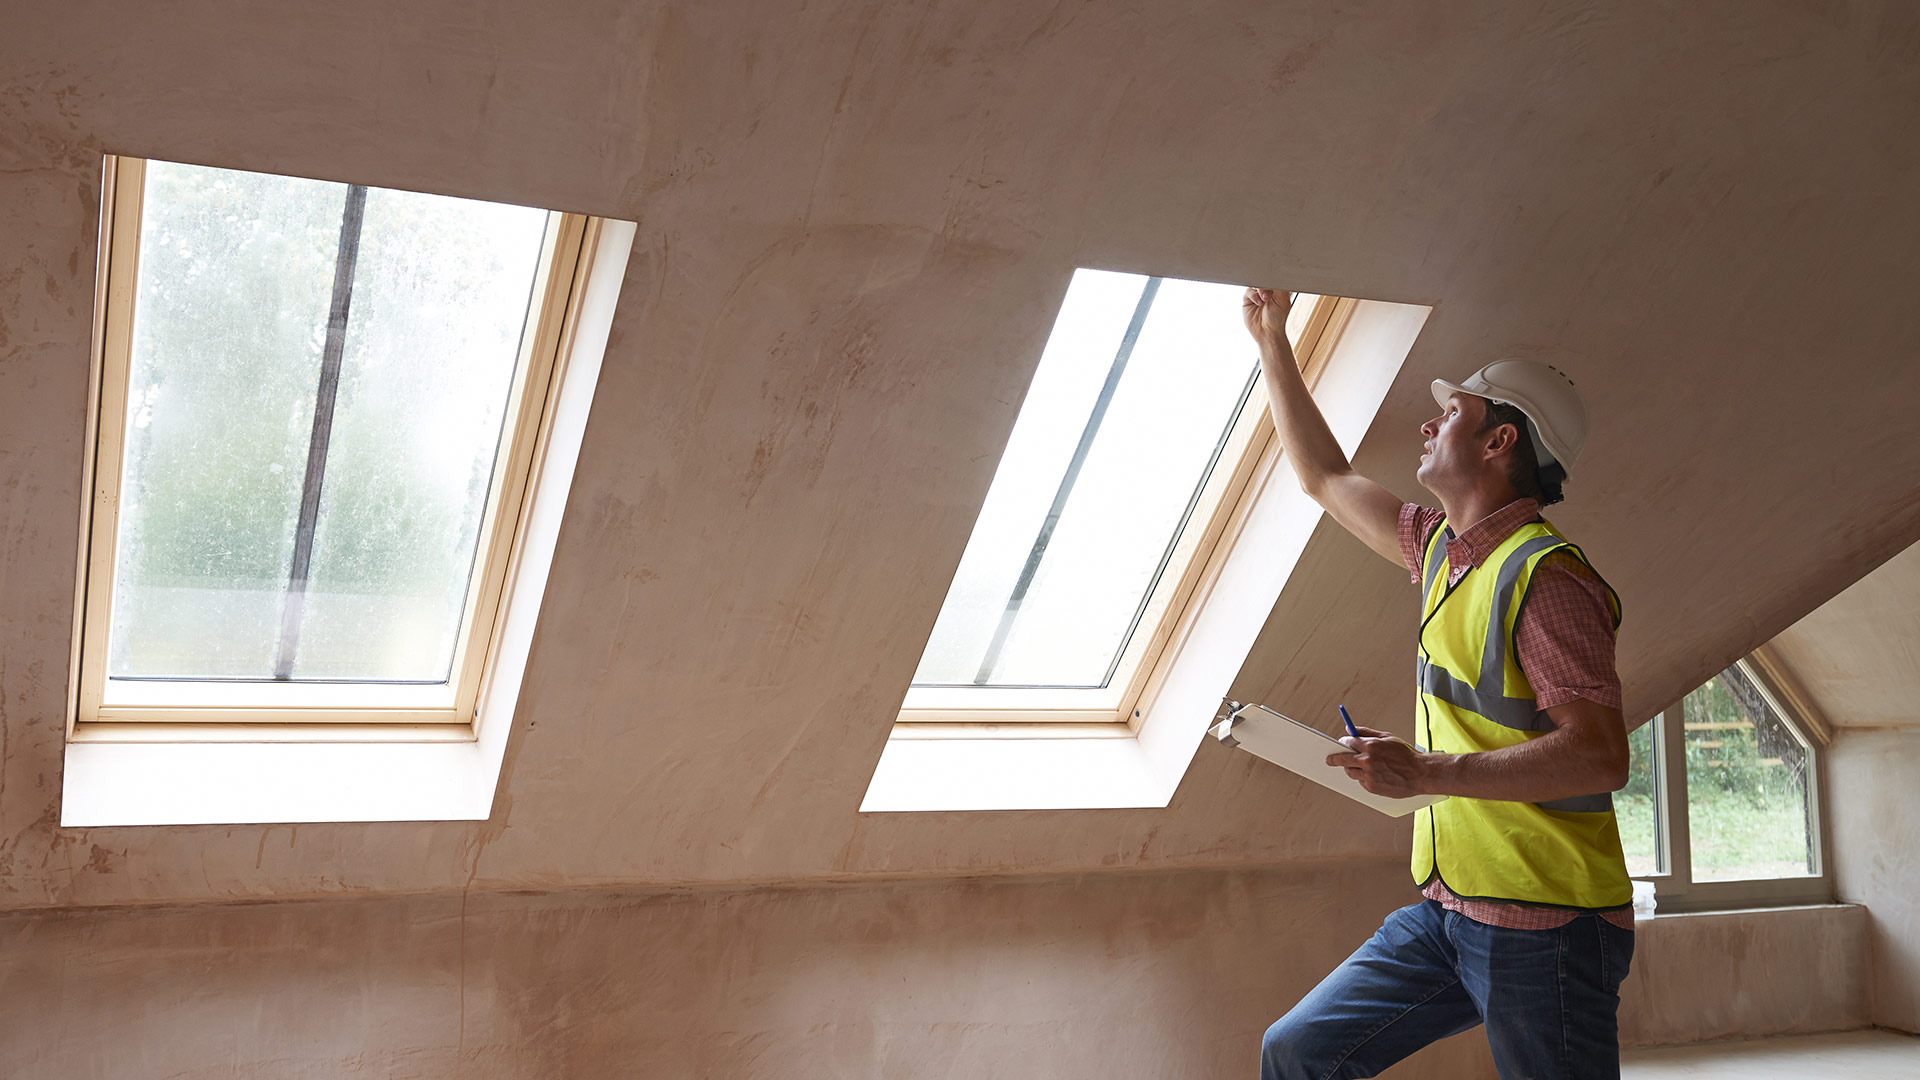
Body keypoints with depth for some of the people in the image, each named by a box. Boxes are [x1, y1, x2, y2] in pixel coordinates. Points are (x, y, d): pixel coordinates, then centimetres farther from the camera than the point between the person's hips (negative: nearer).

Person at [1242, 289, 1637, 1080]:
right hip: (1448, 911, 8)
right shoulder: (1440, 545, 11)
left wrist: (1425, 772, -23)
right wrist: (1272, 341, 26)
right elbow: (1325, 478, 24)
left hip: (1544, 926, -8)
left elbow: (1600, 756, -24)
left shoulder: (1546, 578, -16)